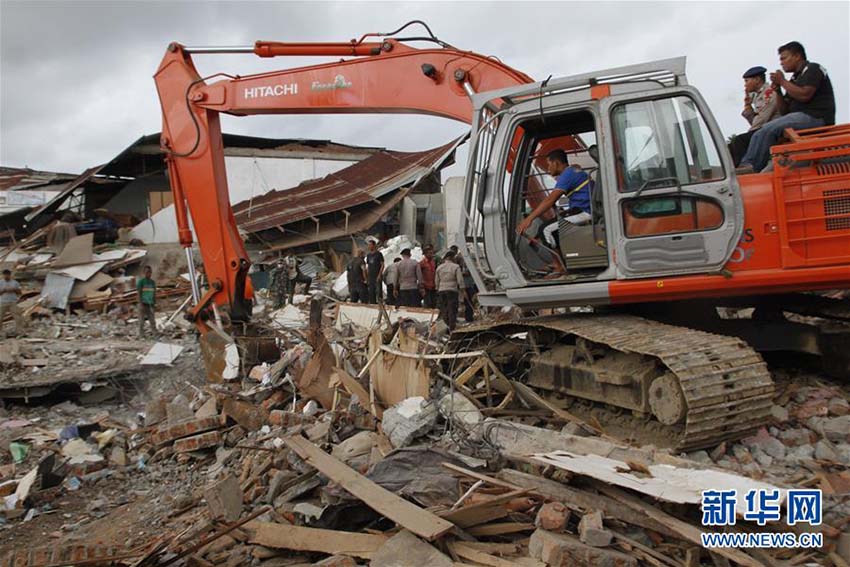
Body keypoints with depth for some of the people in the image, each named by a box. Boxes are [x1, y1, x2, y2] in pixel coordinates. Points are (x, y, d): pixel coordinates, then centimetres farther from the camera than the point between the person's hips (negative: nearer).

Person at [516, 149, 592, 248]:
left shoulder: (568, 174, -13)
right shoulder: (574, 170, 19)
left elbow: (550, 200, -22)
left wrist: (529, 219, -24)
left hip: (584, 212, -11)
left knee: (545, 230, -15)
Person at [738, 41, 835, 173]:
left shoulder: (812, 69, 0)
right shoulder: (795, 78, 23)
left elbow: (804, 95, -18)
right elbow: (784, 110, 19)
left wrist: (782, 82, -7)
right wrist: (777, 90, 5)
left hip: (815, 117, -9)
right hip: (800, 117, 9)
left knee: (769, 130, -25)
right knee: (762, 132, -5)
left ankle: (752, 167, -24)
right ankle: (747, 165, -19)